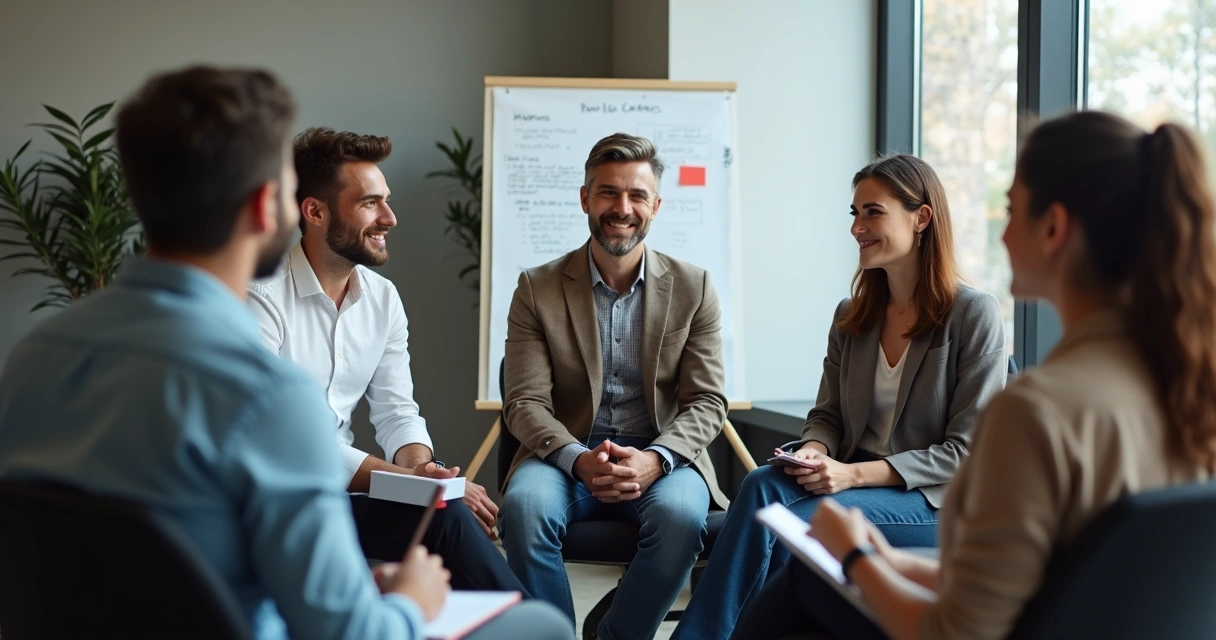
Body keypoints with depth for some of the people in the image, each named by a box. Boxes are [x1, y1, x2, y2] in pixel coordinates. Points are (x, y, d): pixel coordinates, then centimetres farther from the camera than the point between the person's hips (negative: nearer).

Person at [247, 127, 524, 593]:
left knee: (453, 515, -23)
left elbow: (396, 410, 10)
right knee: (447, 519, -25)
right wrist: (401, 478, -26)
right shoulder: (263, 298, -15)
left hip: (344, 487, 6)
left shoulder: (383, 298, 7)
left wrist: (419, 469, -14)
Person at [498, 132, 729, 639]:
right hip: (566, 456, 0)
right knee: (524, 507, -33)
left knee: (679, 512, -33)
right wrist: (578, 460, -23)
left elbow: (707, 401, 1)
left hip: (660, 459, 1)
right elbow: (525, 402, -3)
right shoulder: (537, 289, 3)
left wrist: (654, 460, -20)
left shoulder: (693, 288, 5)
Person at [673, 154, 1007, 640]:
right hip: (855, 485, 5)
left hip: (936, 500, -5)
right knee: (763, 486, -28)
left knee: (789, 522, -30)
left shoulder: (974, 315, -8)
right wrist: (814, 452, -11)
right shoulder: (851, 317, 11)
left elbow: (966, 452, -10)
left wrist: (855, 473, -19)